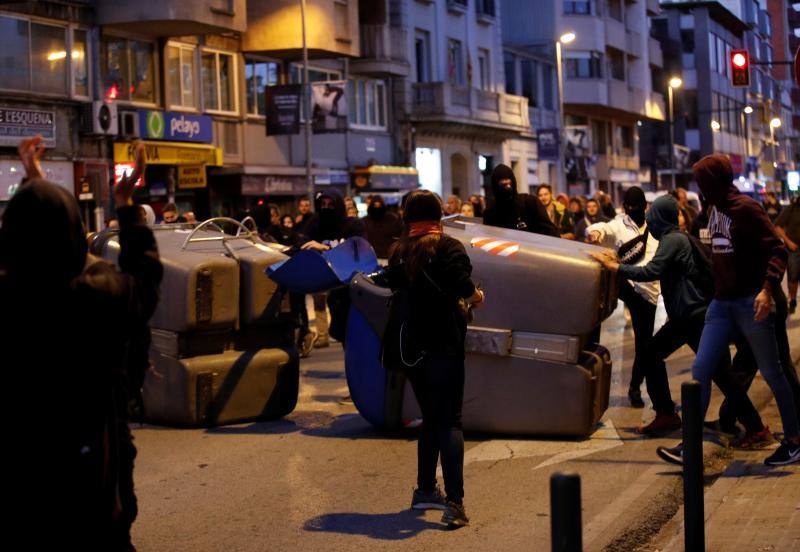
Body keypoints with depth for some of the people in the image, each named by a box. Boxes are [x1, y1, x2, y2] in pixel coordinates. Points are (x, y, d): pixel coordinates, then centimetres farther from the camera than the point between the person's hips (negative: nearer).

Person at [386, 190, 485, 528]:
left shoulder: (398, 252, 8)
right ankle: (454, 502, -14)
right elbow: (459, 282, -24)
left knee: (431, 418, 20)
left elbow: (394, 289, 7)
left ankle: (425, 490, 27)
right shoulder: (447, 247, -8)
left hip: (411, 347, 5)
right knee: (450, 421, -5)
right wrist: (474, 295, -5)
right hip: (443, 346, -5)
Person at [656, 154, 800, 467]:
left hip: (751, 302, -8)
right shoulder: (716, 209, 10)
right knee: (700, 369, 0)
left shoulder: (746, 209, -14)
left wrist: (767, 289, -29)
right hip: (722, 301, 8)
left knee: (771, 373, 4)